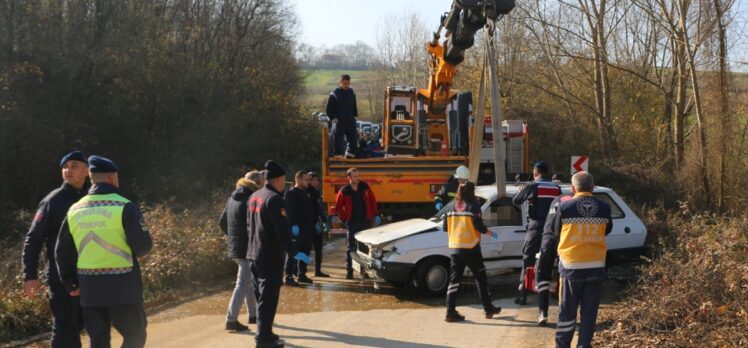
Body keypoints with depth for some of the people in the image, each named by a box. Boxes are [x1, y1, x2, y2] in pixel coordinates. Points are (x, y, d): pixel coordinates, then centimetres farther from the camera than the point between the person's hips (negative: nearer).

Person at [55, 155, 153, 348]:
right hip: (122, 286, -5)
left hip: (89, 288, 5)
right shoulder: (124, 207, -11)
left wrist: (71, 283, 20)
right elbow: (143, 246, -13)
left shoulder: (75, 210, 7)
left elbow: (62, 252, 11)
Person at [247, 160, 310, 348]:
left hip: (253, 255, 9)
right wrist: (293, 252, -17)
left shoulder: (254, 197, 11)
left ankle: (264, 333, 24)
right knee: (268, 298, -4)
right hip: (270, 257, -9)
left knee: (261, 296, 16)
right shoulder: (274, 199, -17)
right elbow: (282, 230, -21)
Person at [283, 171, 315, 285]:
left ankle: (301, 274, 19)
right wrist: (293, 225, -25)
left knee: (305, 253, 11)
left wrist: (314, 223, 15)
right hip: (297, 228, -8)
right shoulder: (291, 193, -8)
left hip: (307, 228, 8)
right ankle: (289, 276, -5)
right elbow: (289, 211, -17)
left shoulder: (306, 193, 19)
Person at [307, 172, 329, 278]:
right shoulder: (306, 193, -10)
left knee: (318, 248, 12)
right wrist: (315, 223, -21)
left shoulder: (317, 193, 16)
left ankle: (318, 271, 18)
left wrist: (324, 221, 15)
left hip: (317, 224, 9)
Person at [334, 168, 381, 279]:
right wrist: (344, 218, 0)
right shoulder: (344, 191, -6)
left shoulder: (365, 187, 0)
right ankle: (349, 271, 6)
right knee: (350, 248, 1)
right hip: (352, 223, -2)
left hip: (365, 222, 2)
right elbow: (338, 206, 4)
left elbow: (372, 201, 6)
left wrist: (376, 215, 3)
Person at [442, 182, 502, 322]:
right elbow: (479, 226, -14)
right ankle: (488, 309, 18)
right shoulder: (473, 206, -8)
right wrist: (492, 234, 2)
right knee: (481, 278, 10)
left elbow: (445, 227, 9)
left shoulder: (452, 207, 7)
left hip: (454, 247, 5)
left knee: (454, 279, 5)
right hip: (470, 248, -4)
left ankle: (450, 312, -2)